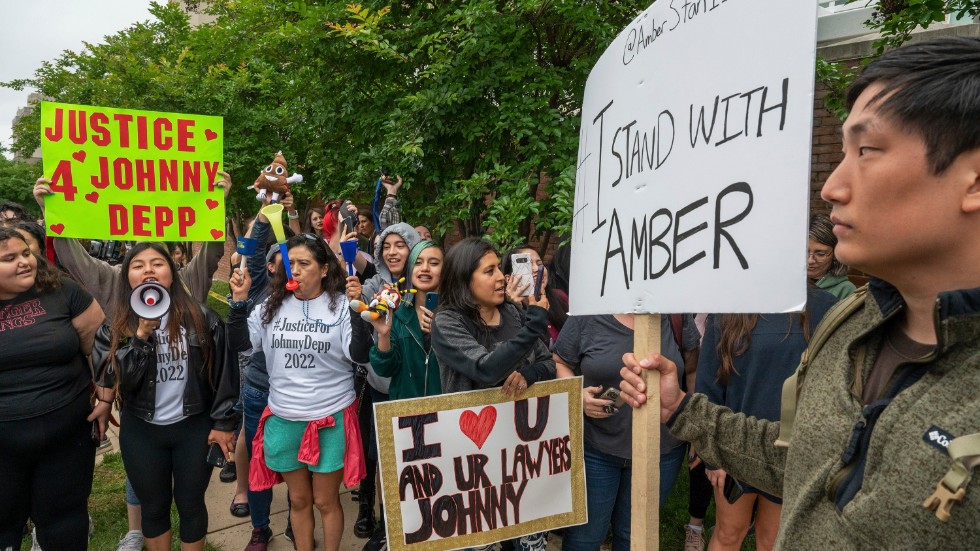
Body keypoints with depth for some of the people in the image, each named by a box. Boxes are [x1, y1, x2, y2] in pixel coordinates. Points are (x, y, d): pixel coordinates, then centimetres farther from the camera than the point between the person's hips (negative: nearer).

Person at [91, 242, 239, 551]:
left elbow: (224, 372, -5)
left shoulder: (201, 319, -7)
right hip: (141, 433, 2)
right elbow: (112, 380, -13)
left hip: (195, 428, -2)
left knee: (191, 505, 12)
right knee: (153, 507, 18)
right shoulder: (115, 329, -2)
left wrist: (223, 422, -6)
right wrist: (141, 336, -22)